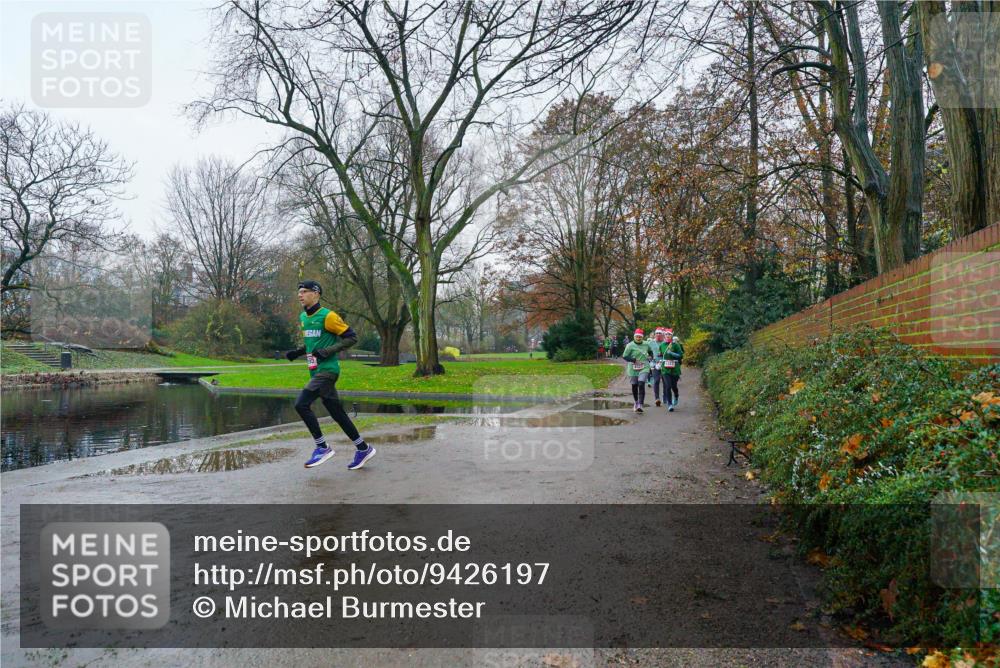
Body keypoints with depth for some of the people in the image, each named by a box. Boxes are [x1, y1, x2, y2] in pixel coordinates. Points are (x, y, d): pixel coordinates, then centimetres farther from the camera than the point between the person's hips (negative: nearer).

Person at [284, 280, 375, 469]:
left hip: (327, 370, -8)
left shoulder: (327, 316, -11)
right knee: (337, 413, 10)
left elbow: (351, 337, -11)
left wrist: (327, 351, -19)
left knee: (301, 404, -17)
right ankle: (364, 449, 19)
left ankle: (322, 447, -5)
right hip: (316, 372, 8)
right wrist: (298, 352, 11)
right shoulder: (303, 317, 14)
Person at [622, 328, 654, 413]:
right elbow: (624, 356, -9)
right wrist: (634, 360, -18)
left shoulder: (646, 344, 6)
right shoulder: (630, 345, -6)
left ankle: (640, 405, -20)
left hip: (644, 368, 0)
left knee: (641, 385, -16)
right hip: (633, 369, 0)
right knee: (634, 386, 11)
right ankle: (636, 402, 35)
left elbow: (650, 351, 28)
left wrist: (650, 356, 9)